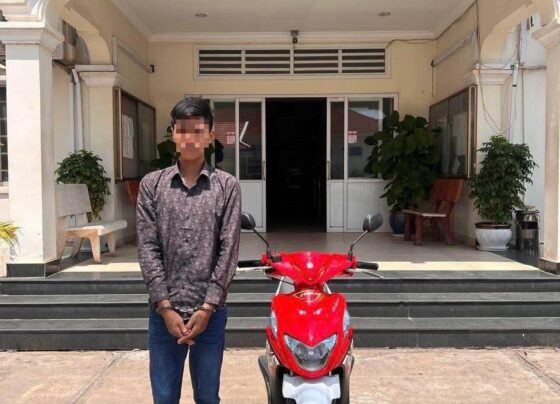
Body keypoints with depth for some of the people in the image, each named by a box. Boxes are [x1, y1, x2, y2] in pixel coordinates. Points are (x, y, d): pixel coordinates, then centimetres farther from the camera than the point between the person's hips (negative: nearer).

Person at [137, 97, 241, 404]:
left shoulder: (227, 186, -1)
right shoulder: (152, 185, 2)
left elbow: (228, 251, -5)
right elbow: (147, 249, -2)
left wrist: (207, 307, -10)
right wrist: (165, 306, -8)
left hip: (209, 311, -1)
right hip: (164, 311, 1)